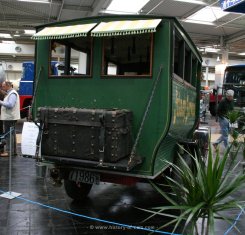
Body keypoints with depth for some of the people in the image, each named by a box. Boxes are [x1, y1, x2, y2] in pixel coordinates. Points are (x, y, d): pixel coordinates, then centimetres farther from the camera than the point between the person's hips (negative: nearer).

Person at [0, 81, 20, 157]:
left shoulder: (12, 94, -13)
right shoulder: (10, 93, 19)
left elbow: (10, 105, -25)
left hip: (10, 117, -11)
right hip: (9, 117, 11)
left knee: (9, 134, -9)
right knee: (11, 134, 14)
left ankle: (9, 151, -6)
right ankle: (13, 151, 22)